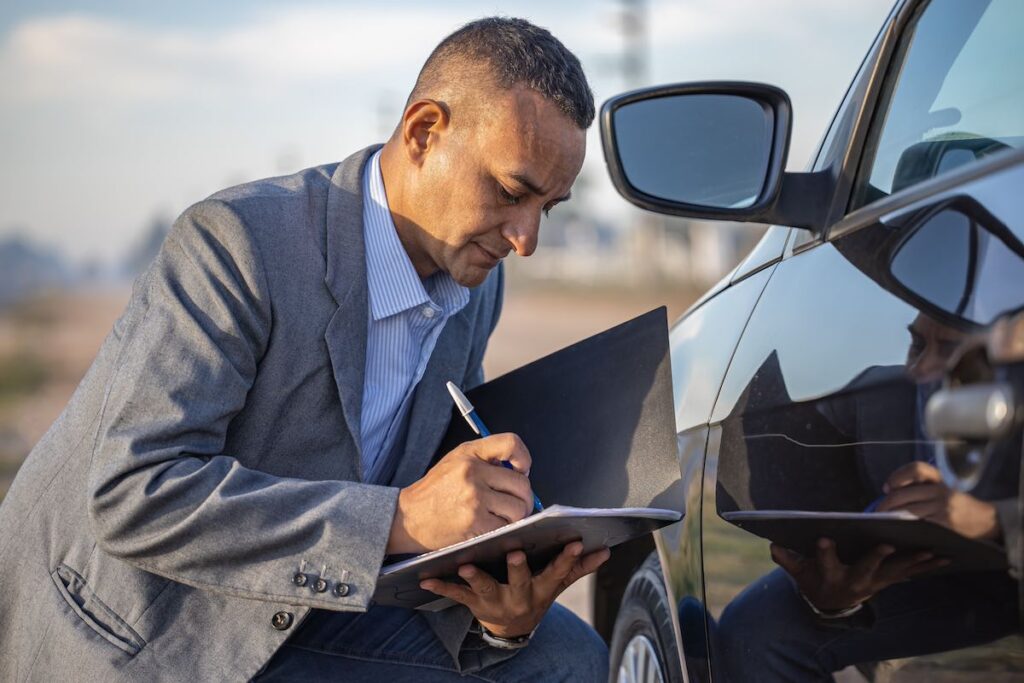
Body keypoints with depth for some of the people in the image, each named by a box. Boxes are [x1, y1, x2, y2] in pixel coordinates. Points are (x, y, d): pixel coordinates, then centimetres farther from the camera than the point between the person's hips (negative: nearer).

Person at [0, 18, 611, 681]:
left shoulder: (473, 281, 0)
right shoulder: (238, 239, -24)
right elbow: (134, 496, -30)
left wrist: (500, 615, -19)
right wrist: (401, 518, -36)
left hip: (287, 620, 6)